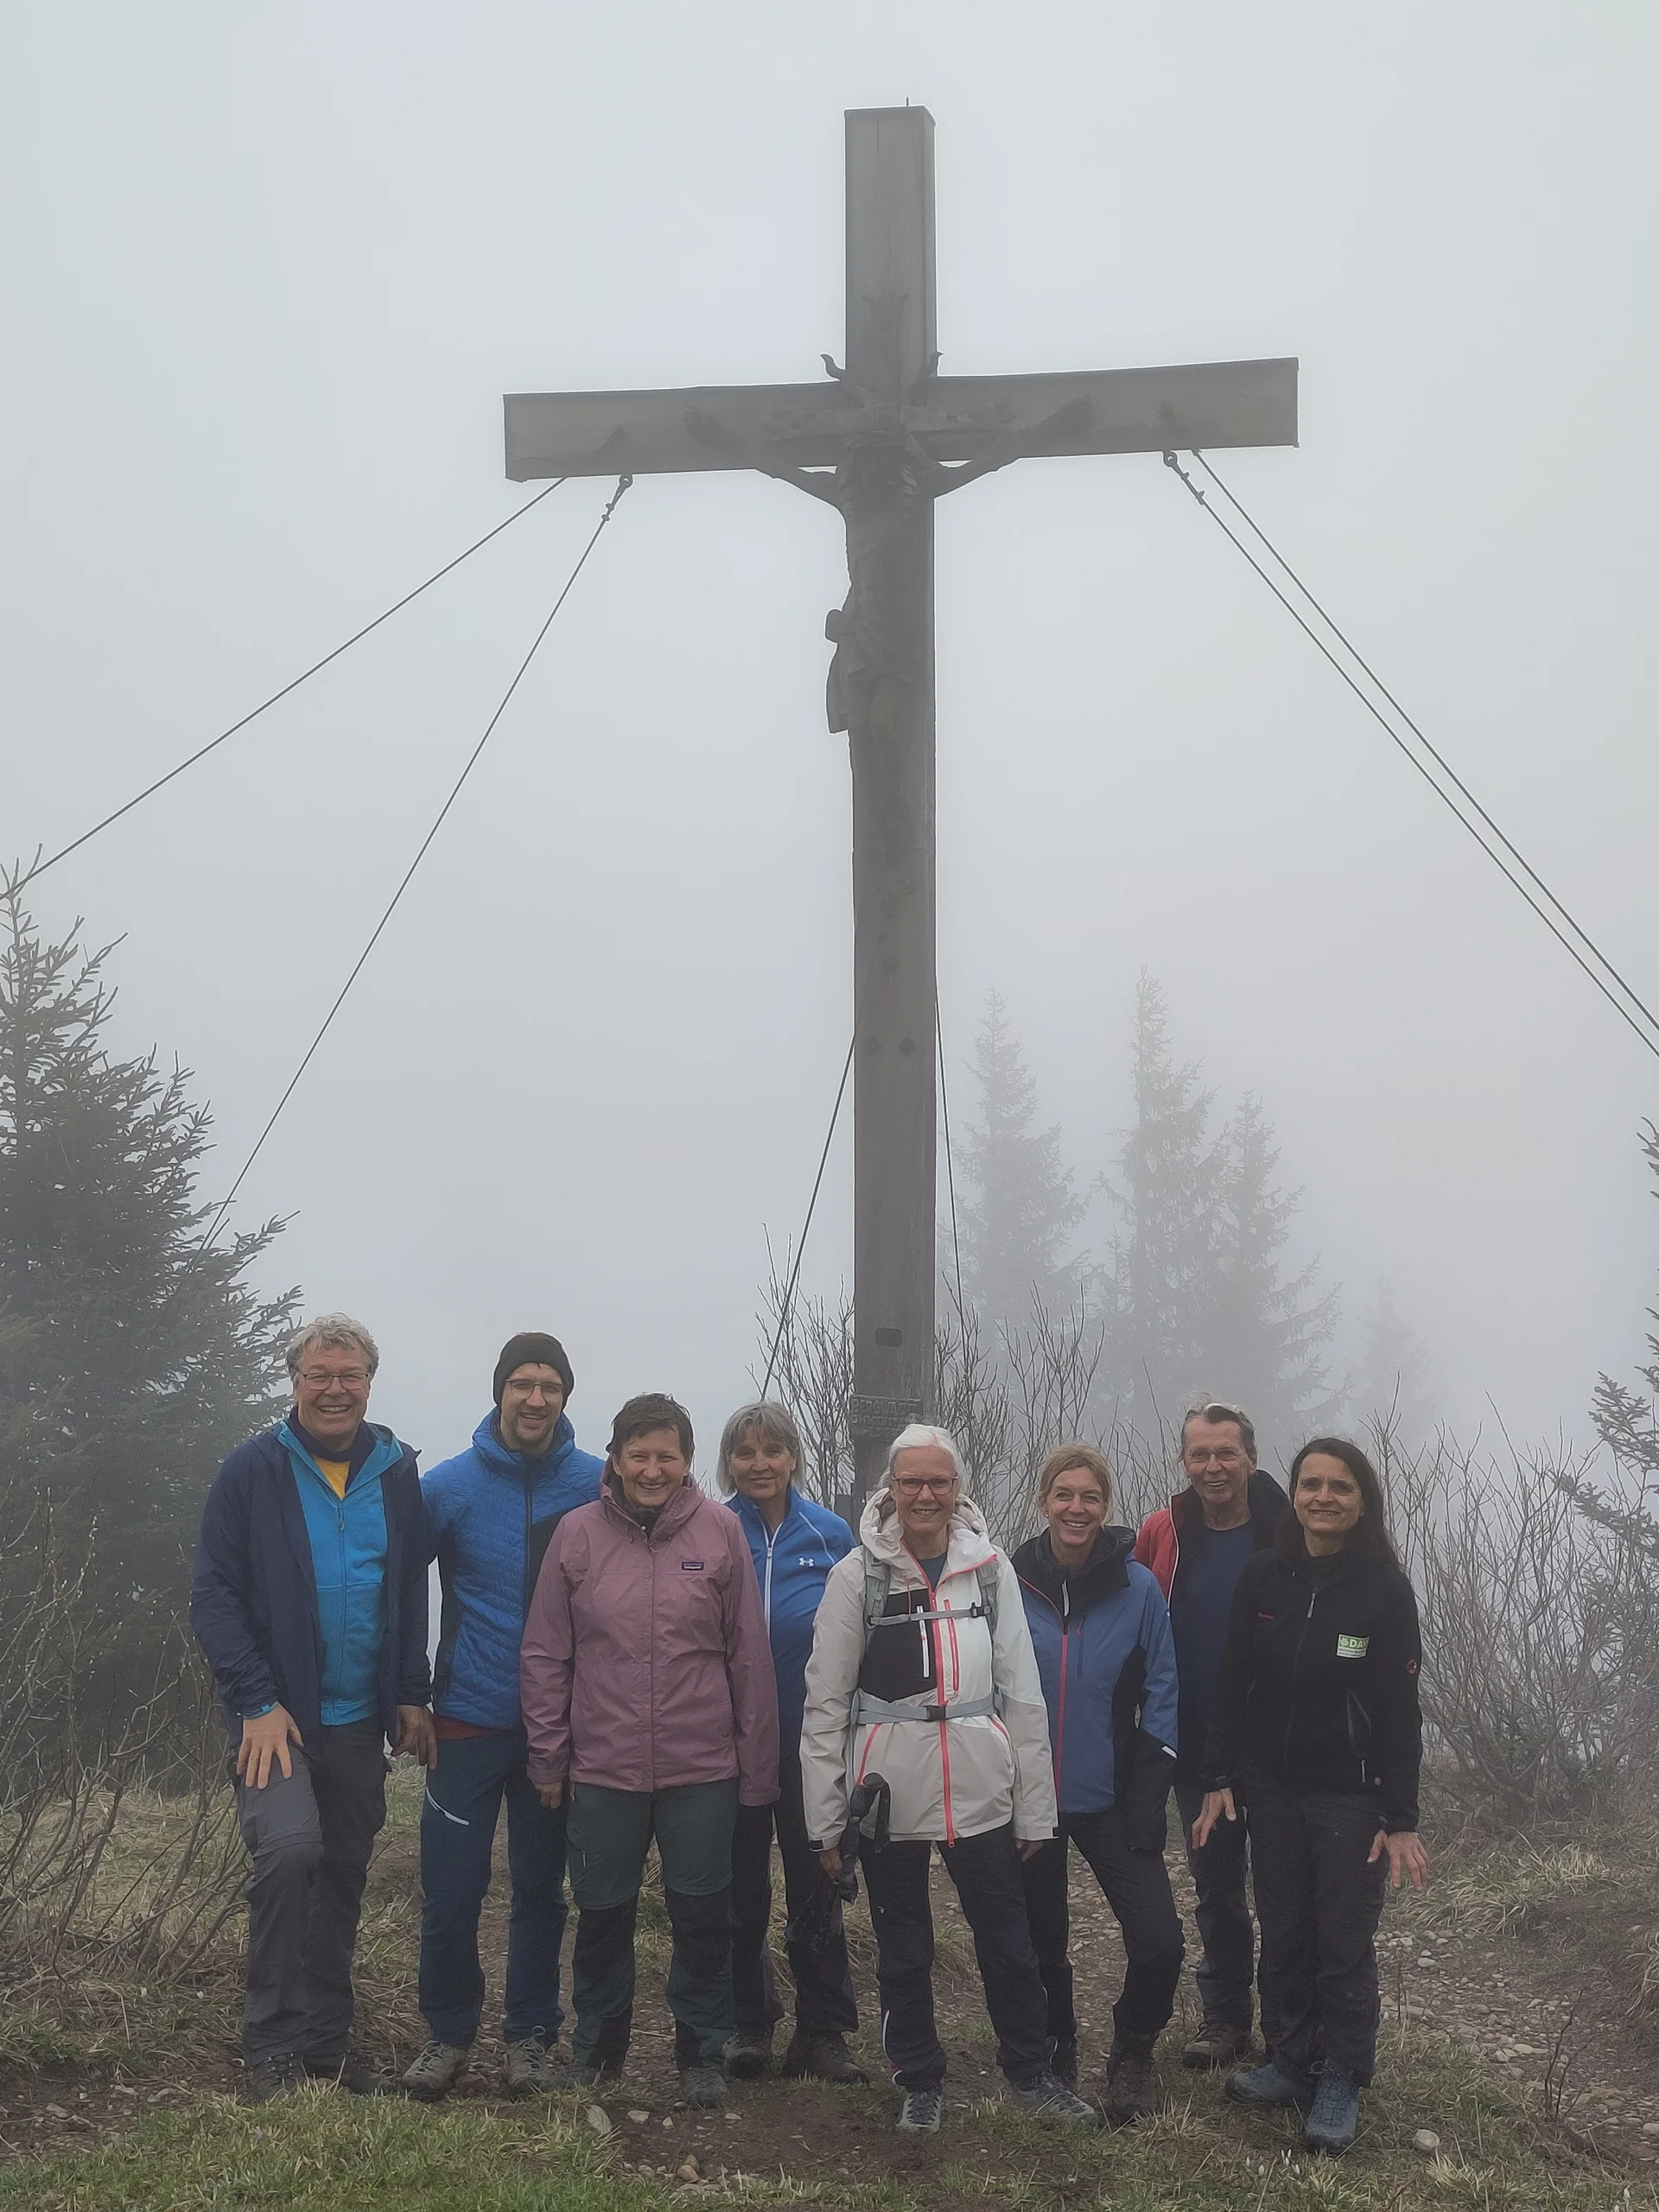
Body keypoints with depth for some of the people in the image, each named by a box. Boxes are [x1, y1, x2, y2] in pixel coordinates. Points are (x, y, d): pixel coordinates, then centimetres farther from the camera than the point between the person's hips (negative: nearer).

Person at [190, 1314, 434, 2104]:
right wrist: (256, 1702, -16)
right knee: (289, 1848, -22)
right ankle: (271, 2047, -11)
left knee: (344, 1876, 11)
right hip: (277, 1713, -5)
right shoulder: (253, 1471, -6)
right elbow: (213, 1595, -9)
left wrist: (411, 1695, 7)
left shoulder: (395, 1473, 7)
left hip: (358, 1718, 5)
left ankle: (327, 2039, 24)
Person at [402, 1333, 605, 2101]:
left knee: (540, 1890, 11)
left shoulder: (598, 1486, -4)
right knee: (449, 1890, -1)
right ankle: (448, 2034, 18)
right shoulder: (451, 1484, -6)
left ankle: (530, 2036, 24)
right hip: (470, 1721, -1)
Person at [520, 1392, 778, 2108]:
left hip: (703, 1771, 0)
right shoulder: (578, 1534, -1)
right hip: (603, 1769, 1)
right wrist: (547, 1758, 3)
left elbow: (749, 1657, 1)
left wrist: (756, 1767, 2)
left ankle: (702, 2054, 23)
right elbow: (545, 1656, 4)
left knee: (702, 1916, 8)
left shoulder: (720, 1532, -2)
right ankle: (595, 2045, 29)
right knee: (603, 1914, 11)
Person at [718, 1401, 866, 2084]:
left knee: (815, 1883, 6)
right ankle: (748, 2023, 20)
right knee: (742, 1887, 9)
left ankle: (823, 2029, 14)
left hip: (812, 1740, 0)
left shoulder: (832, 1535, 0)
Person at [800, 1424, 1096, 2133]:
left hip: (979, 1789, 1)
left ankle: (1032, 2072, 26)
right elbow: (825, 1703, -1)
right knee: (903, 1951, 11)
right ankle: (919, 2081, 27)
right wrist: (826, 1819, -2)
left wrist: (1034, 1806, 4)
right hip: (888, 1792, -1)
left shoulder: (991, 1569, 2)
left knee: (1008, 1941, 9)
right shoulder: (858, 1574, -4)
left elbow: (1021, 1693, 5)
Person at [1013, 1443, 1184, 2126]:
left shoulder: (1138, 1589, -6)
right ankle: (1055, 2062, 35)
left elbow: (1160, 1698, -3)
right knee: (1041, 1942, 11)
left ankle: (1131, 2057, 16)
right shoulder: (1012, 1585, -5)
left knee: (1160, 1941, -10)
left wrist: (1147, 1804, -8)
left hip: (1111, 1798, 0)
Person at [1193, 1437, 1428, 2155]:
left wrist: (1400, 1819, -9)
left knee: (1344, 1942, 2)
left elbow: (1401, 1712, -7)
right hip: (1272, 1791, 3)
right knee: (1282, 1934, 10)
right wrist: (1218, 1779, 1)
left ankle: (1341, 2083, 14)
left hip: (1350, 1797, -3)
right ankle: (1291, 2062, 24)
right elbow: (1233, 1685, 5)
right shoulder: (1262, 1579, 0)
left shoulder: (1386, 1590, -8)